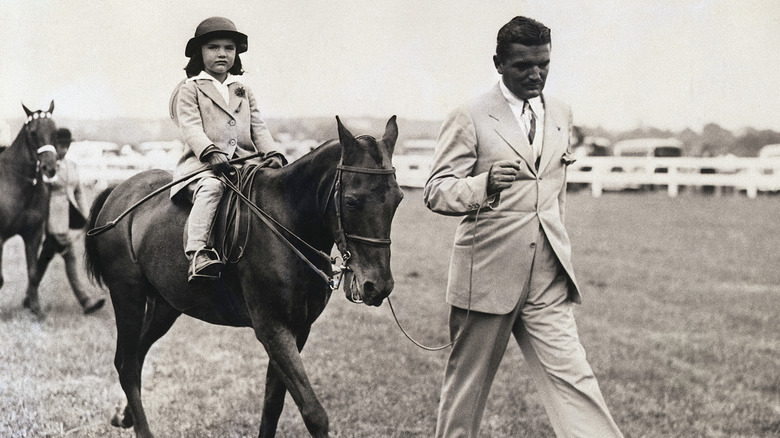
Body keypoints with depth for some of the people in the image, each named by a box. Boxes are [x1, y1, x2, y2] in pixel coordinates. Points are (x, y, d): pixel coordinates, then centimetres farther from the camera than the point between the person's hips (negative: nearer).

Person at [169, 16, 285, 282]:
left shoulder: (243, 92, 25)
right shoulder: (190, 89, 10)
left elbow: (258, 127, 18)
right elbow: (191, 127, -4)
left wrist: (272, 154, -2)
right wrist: (211, 153, -22)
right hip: (203, 164, -5)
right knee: (211, 187, -36)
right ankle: (197, 252, -41)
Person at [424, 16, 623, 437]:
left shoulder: (560, 114, 13)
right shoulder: (469, 117, -5)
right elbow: (435, 191, -9)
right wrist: (483, 186, -28)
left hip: (548, 278, 4)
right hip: (486, 273, -4)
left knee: (572, 378, -5)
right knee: (466, 385, 9)